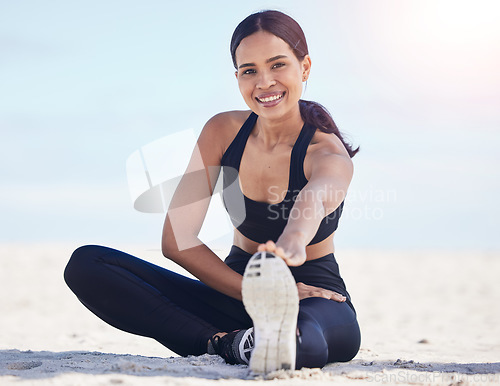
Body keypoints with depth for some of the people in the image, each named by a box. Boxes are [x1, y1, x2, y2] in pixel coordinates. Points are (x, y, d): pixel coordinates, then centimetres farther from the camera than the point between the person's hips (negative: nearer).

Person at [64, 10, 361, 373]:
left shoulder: (329, 154, -16)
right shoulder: (224, 131, -2)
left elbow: (314, 201, -43)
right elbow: (177, 238, -7)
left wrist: (291, 245, -68)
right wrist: (254, 291, -21)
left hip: (319, 302, -6)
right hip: (233, 294, 6)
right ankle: (223, 343, -35)